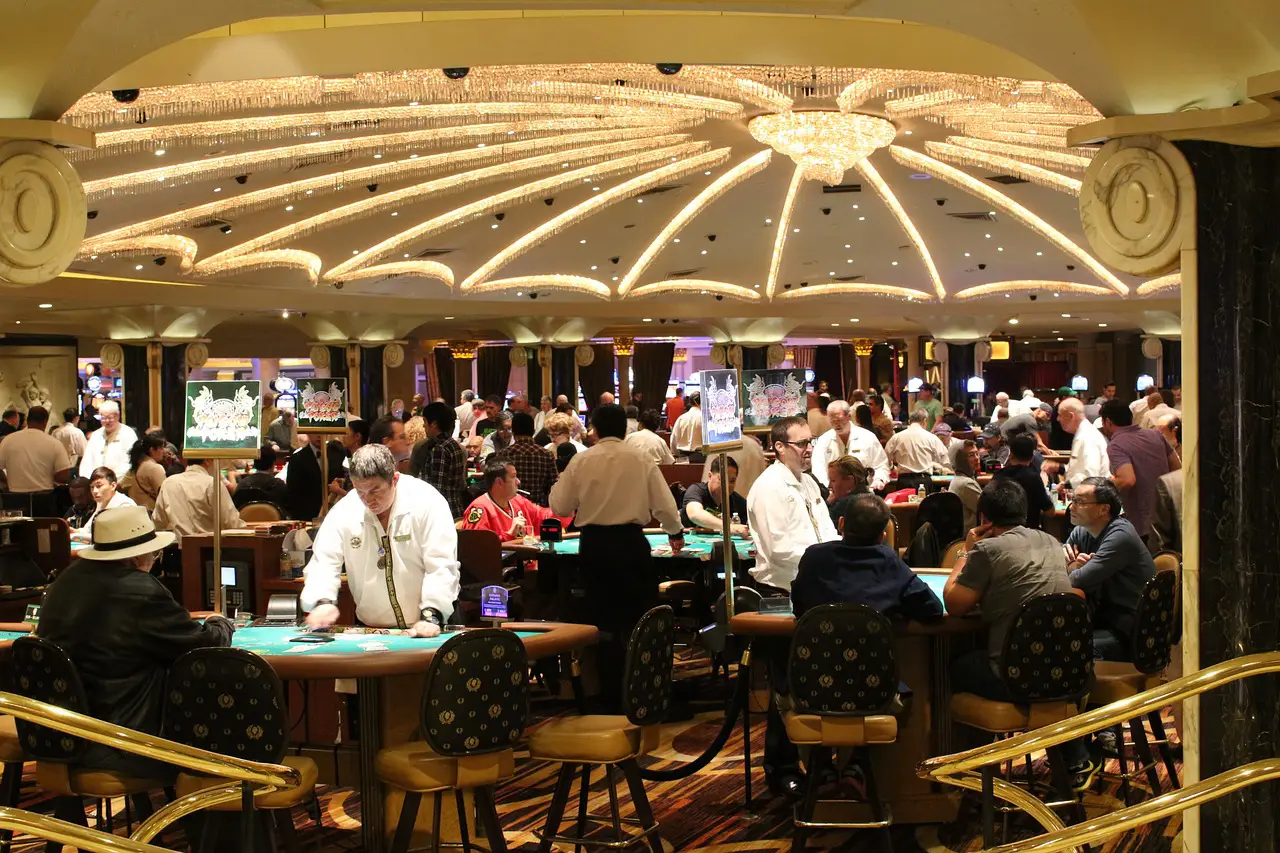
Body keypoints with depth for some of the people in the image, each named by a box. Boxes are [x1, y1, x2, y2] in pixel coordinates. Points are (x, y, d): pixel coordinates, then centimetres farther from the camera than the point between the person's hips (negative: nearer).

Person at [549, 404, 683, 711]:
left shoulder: (581, 461, -3)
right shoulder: (640, 460, -4)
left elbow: (560, 507, 0)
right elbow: (664, 505, -2)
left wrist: (560, 482, 19)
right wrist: (675, 533, 17)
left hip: (593, 544, 1)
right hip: (630, 542, -1)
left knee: (604, 620, 11)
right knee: (641, 617, 9)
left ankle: (611, 697, 17)